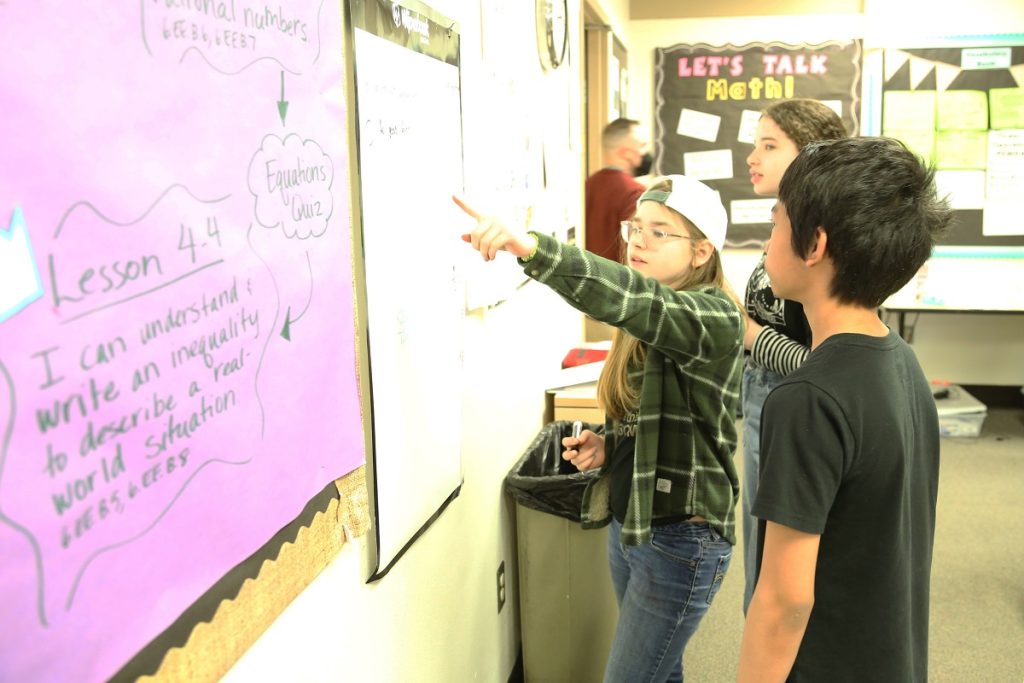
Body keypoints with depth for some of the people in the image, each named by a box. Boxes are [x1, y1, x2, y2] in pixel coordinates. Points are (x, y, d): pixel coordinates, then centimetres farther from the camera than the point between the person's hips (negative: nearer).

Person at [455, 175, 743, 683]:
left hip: (680, 537, -8)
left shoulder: (715, 318, -18)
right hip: (627, 522, 8)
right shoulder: (644, 330, 7)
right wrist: (605, 446, -1)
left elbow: (634, 298, -40)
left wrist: (531, 248, -52)